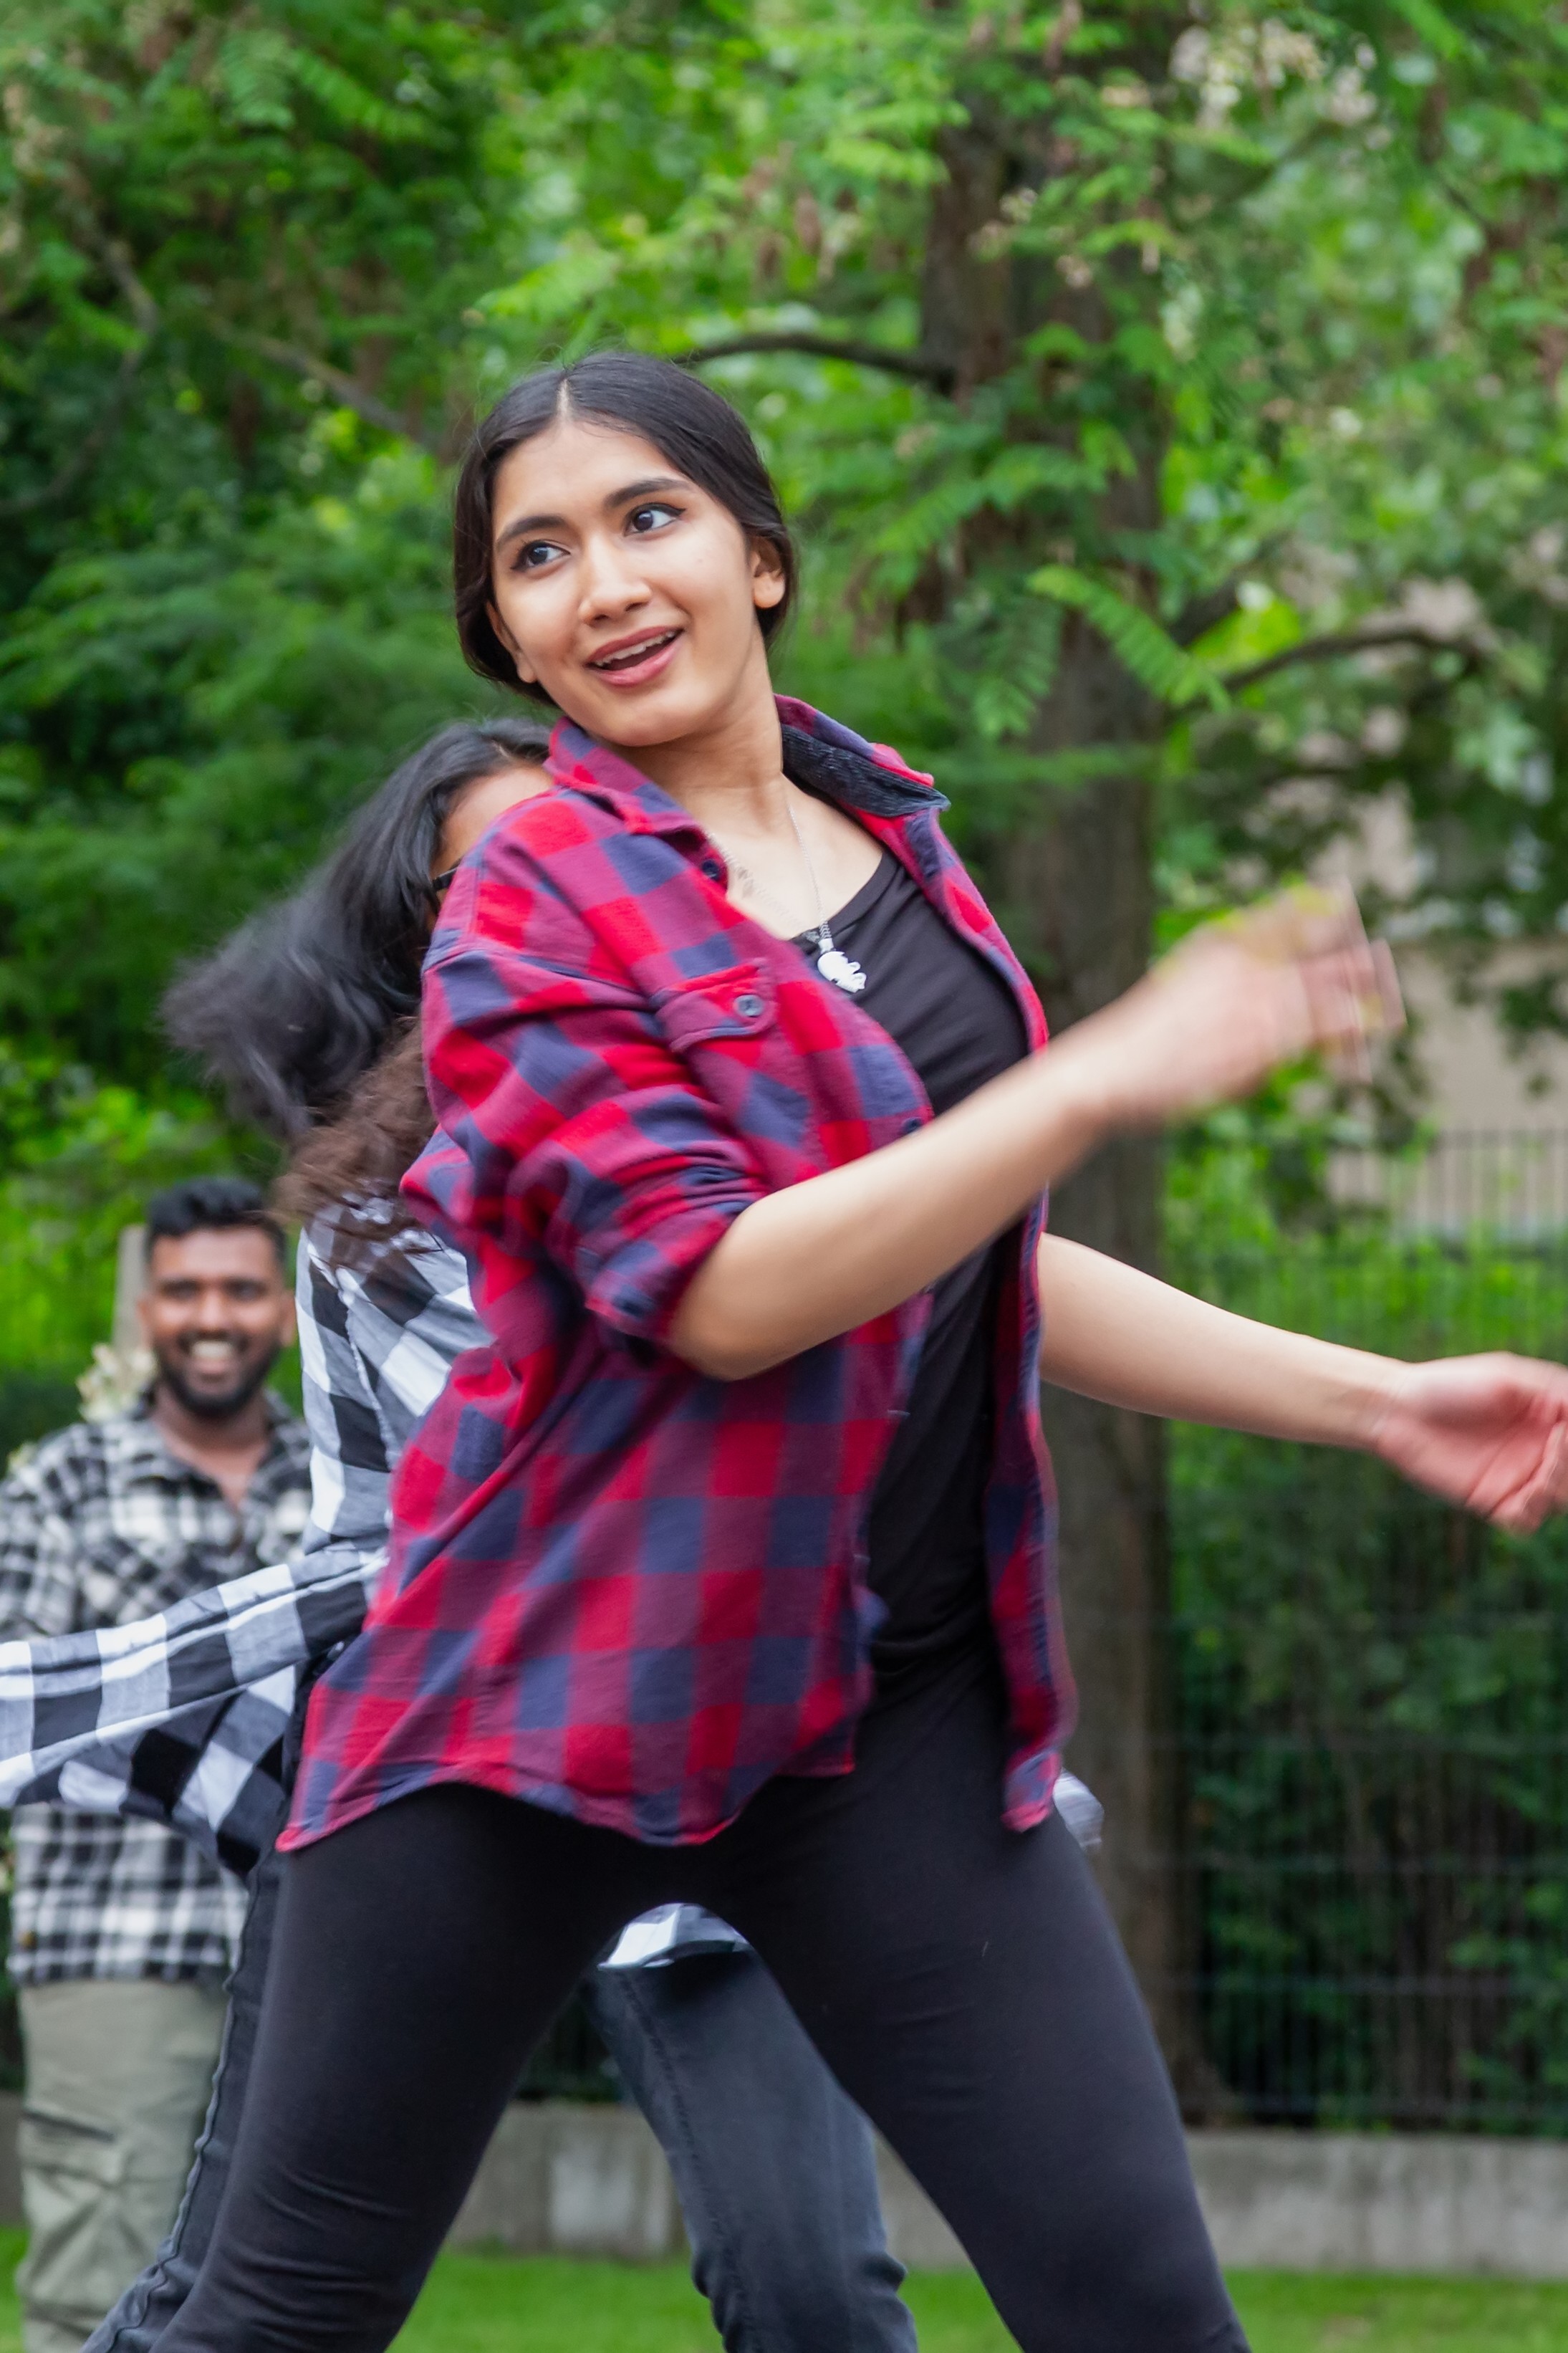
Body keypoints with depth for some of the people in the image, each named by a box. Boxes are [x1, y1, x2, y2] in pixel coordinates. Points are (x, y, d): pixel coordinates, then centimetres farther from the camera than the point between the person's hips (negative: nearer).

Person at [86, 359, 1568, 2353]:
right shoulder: (532, 911, -6)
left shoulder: (890, 839, 13)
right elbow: (717, 1289, -19)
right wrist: (1106, 1078, -21)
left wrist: (1378, 1402, 17)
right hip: (550, 1674, -5)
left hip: (892, 1704, 5)